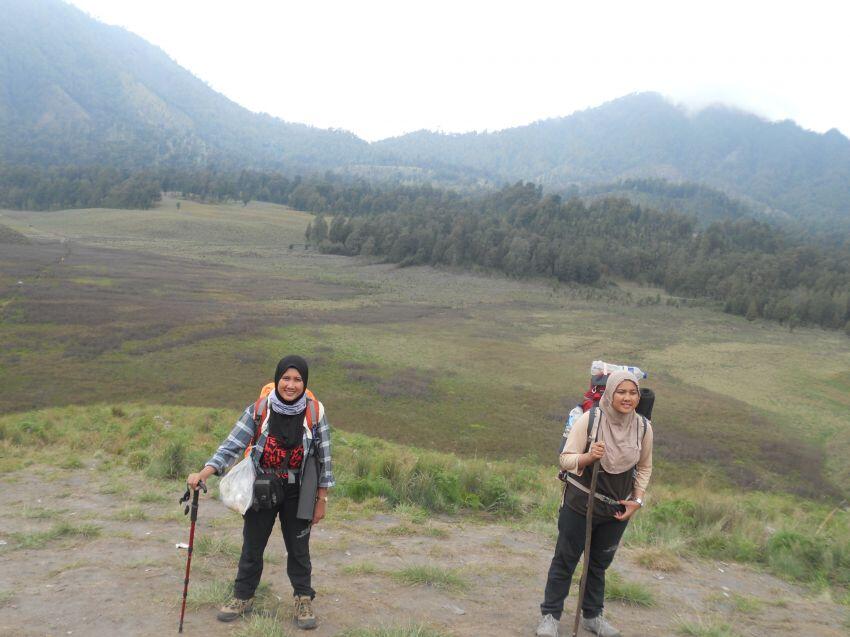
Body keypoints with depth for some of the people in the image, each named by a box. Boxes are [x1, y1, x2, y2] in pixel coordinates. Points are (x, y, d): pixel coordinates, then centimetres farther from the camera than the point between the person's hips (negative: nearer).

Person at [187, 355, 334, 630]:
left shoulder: (314, 412, -13)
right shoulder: (259, 409, -14)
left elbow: (324, 457, -5)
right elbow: (233, 445, -14)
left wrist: (321, 500, -1)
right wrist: (203, 473, -27)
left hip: (297, 493, -1)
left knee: (298, 547, 12)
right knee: (252, 545, 14)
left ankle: (303, 600, 32)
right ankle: (243, 597, 35)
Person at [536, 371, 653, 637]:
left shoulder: (643, 427, -6)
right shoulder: (589, 419, -18)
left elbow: (644, 467, 10)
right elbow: (565, 460, -16)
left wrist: (637, 500, 2)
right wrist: (589, 457, -35)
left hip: (618, 508, 4)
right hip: (580, 503, -4)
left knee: (599, 563, 18)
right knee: (565, 560, 7)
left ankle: (592, 615, 35)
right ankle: (550, 615, 20)